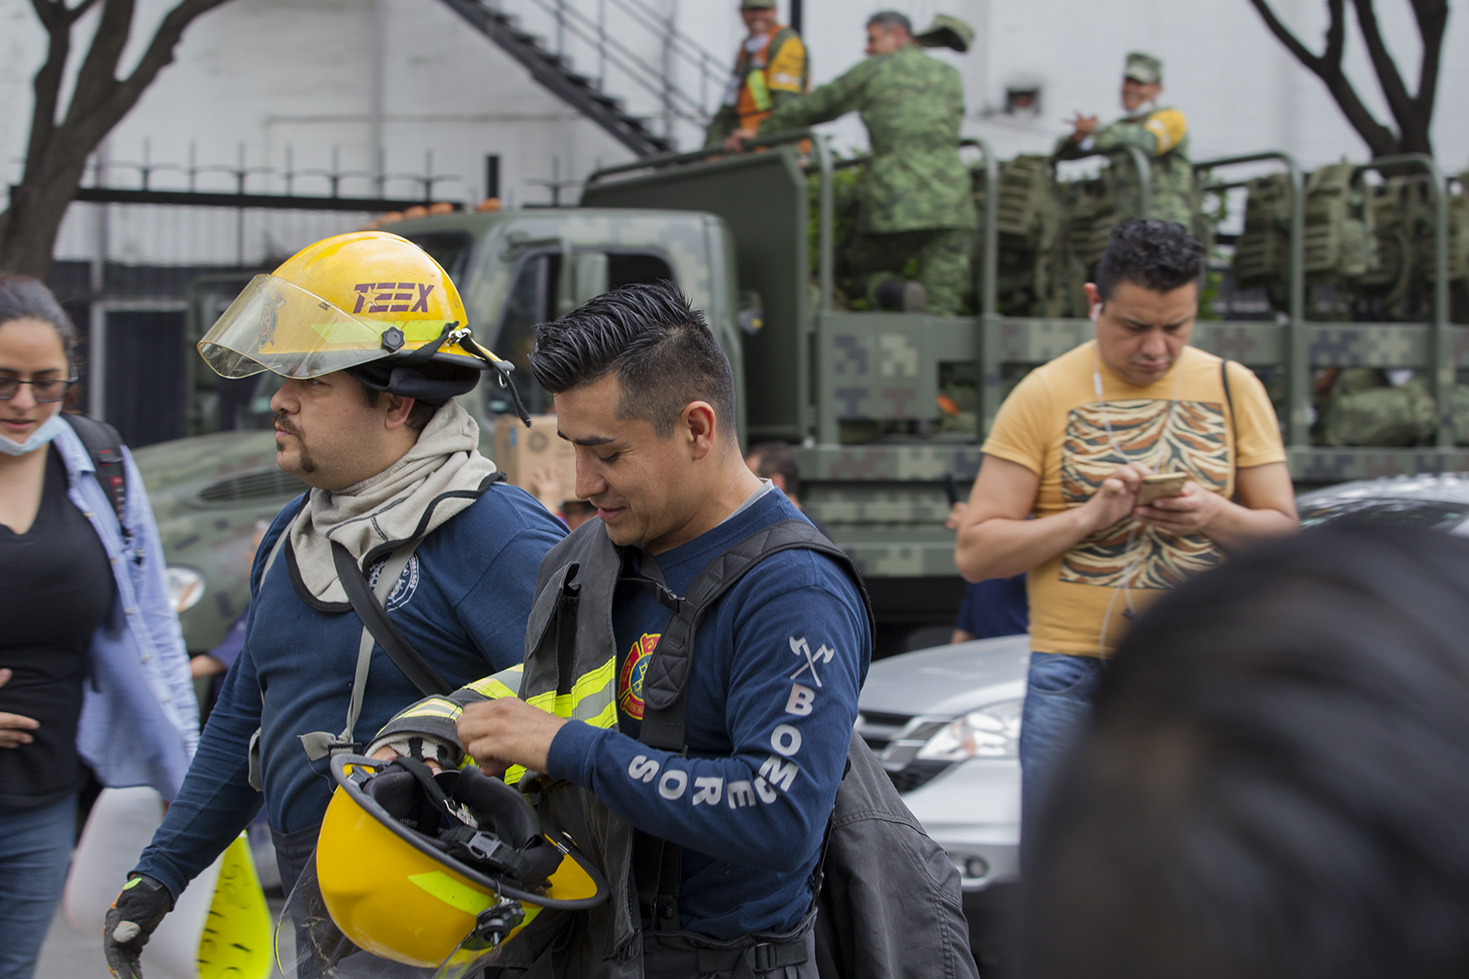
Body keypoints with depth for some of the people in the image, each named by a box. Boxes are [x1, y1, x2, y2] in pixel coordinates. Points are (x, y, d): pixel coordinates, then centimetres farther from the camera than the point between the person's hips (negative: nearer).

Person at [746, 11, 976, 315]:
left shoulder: (874, 71, 9)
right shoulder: (951, 76, 20)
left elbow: (813, 107, 17)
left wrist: (762, 132, 29)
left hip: (896, 199, -3)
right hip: (950, 198, 3)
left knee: (869, 275, 15)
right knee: (942, 306, 0)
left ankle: (902, 295, -19)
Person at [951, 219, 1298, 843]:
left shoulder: (1233, 389, 9)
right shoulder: (1045, 394, 2)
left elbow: (1284, 536, 9)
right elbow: (975, 552, -2)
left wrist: (1217, 517, -12)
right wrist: (1087, 517, -15)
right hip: (1074, 674, -1)